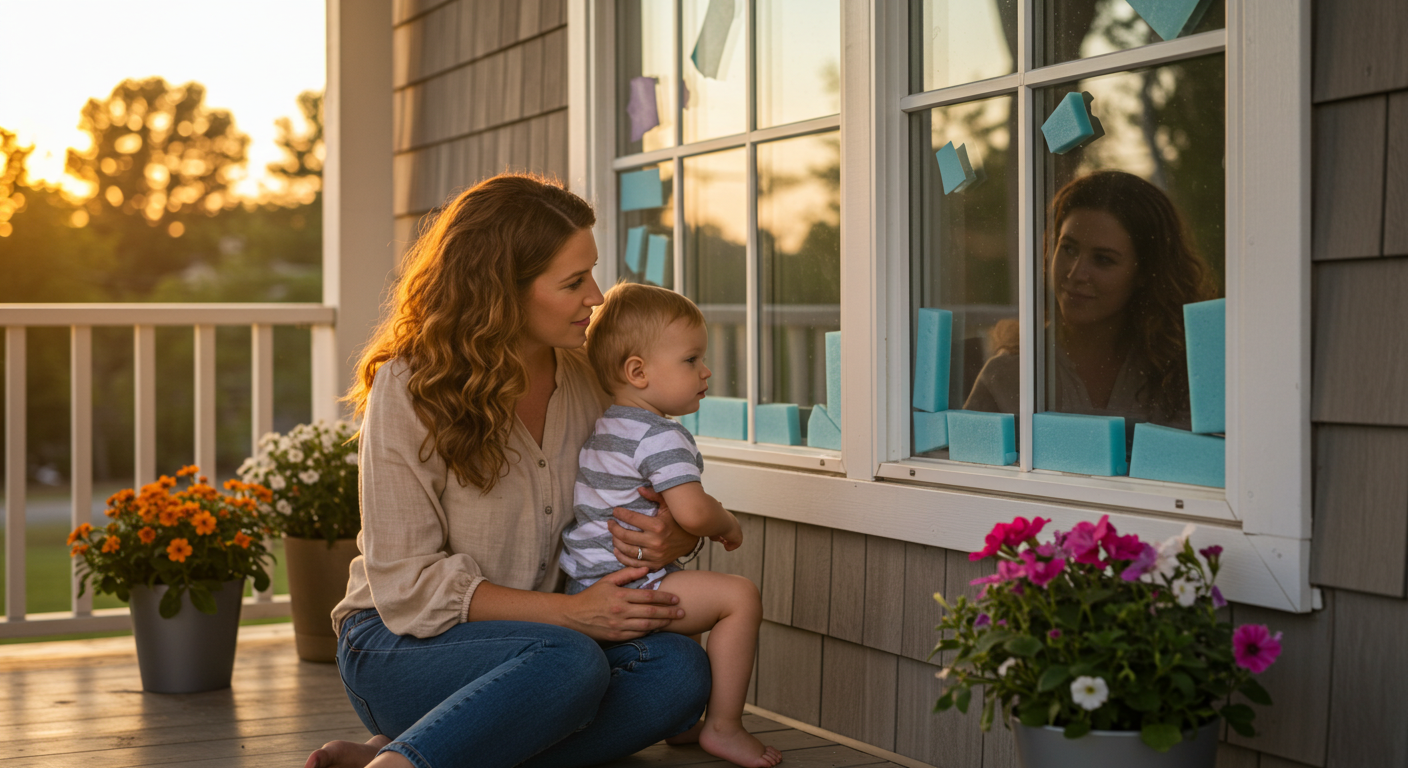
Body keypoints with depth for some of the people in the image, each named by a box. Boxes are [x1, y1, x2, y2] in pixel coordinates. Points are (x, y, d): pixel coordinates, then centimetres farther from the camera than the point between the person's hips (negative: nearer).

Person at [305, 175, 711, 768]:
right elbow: (406, 585, -16)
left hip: (528, 636, 7)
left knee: (680, 671, -25)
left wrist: (677, 537, -12)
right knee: (571, 662, -35)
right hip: (400, 647, -6)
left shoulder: (583, 377, 3)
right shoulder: (409, 388, -13)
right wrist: (571, 613, -22)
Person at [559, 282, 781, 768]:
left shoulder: (602, 428, 17)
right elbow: (693, 513, -26)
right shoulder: (660, 437, -15)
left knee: (687, 602, 34)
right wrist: (728, 525, -5)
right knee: (740, 596, -18)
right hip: (625, 586, -11)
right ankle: (723, 727, -15)